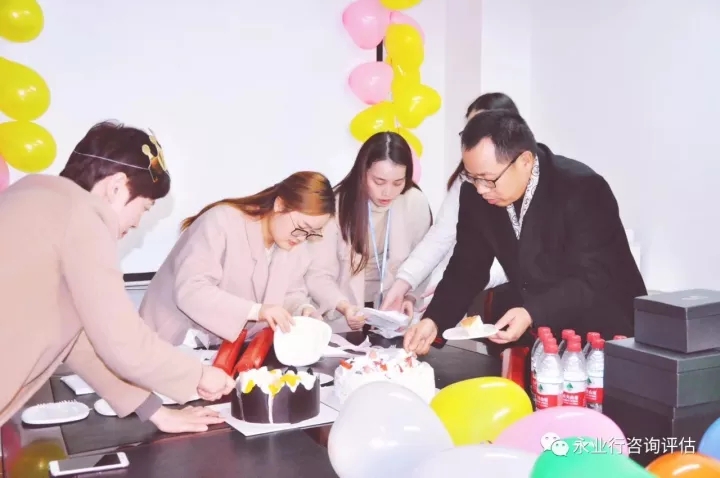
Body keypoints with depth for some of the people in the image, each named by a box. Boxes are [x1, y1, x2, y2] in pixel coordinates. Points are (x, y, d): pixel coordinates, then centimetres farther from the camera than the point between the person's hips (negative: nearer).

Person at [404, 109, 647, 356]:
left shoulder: (583, 190, -22)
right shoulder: (475, 194, -6)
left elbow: (592, 281, -24)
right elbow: (467, 268, -2)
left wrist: (532, 315, -37)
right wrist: (434, 320, -17)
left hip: (602, 333, -4)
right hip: (535, 334, 5)